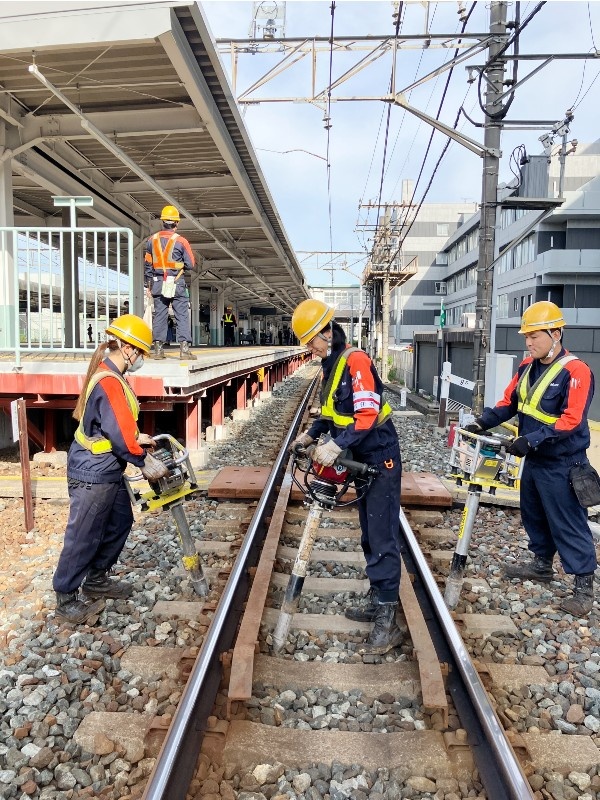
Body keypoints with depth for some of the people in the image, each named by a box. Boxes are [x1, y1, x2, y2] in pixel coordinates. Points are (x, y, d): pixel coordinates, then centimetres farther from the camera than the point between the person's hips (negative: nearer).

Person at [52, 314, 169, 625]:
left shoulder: (109, 374, 7)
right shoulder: (109, 382, -25)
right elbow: (120, 435, -27)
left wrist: (136, 438, 7)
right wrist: (145, 461, -14)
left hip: (107, 470, 10)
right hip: (93, 474, -10)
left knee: (121, 521, 21)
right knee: (83, 537, 4)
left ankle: (96, 580, 36)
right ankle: (65, 599, 21)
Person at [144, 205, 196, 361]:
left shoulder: (152, 240, 6)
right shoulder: (181, 241, -7)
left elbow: (147, 265, 9)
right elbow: (190, 265, -6)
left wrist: (148, 285, 15)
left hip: (158, 283, 4)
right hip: (177, 284, -4)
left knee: (159, 315, 8)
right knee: (182, 316, -2)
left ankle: (158, 349, 9)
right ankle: (184, 348, -8)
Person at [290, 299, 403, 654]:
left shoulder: (356, 361, -19)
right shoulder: (331, 365, 10)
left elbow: (368, 416, -27)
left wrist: (335, 447, -32)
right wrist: (311, 435, 8)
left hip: (381, 458, -10)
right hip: (362, 459, 10)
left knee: (383, 538, -7)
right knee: (370, 535, 17)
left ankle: (388, 622, 0)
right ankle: (377, 600, 29)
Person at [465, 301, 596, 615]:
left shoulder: (575, 371, -19)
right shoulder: (527, 367, 5)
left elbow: (571, 420, -25)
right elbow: (509, 402, 9)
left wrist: (531, 440, -32)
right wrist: (483, 421, -6)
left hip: (562, 464, -8)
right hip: (534, 459, 8)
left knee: (568, 523, 0)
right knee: (533, 515, 20)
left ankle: (583, 584, 13)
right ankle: (542, 564, 38)